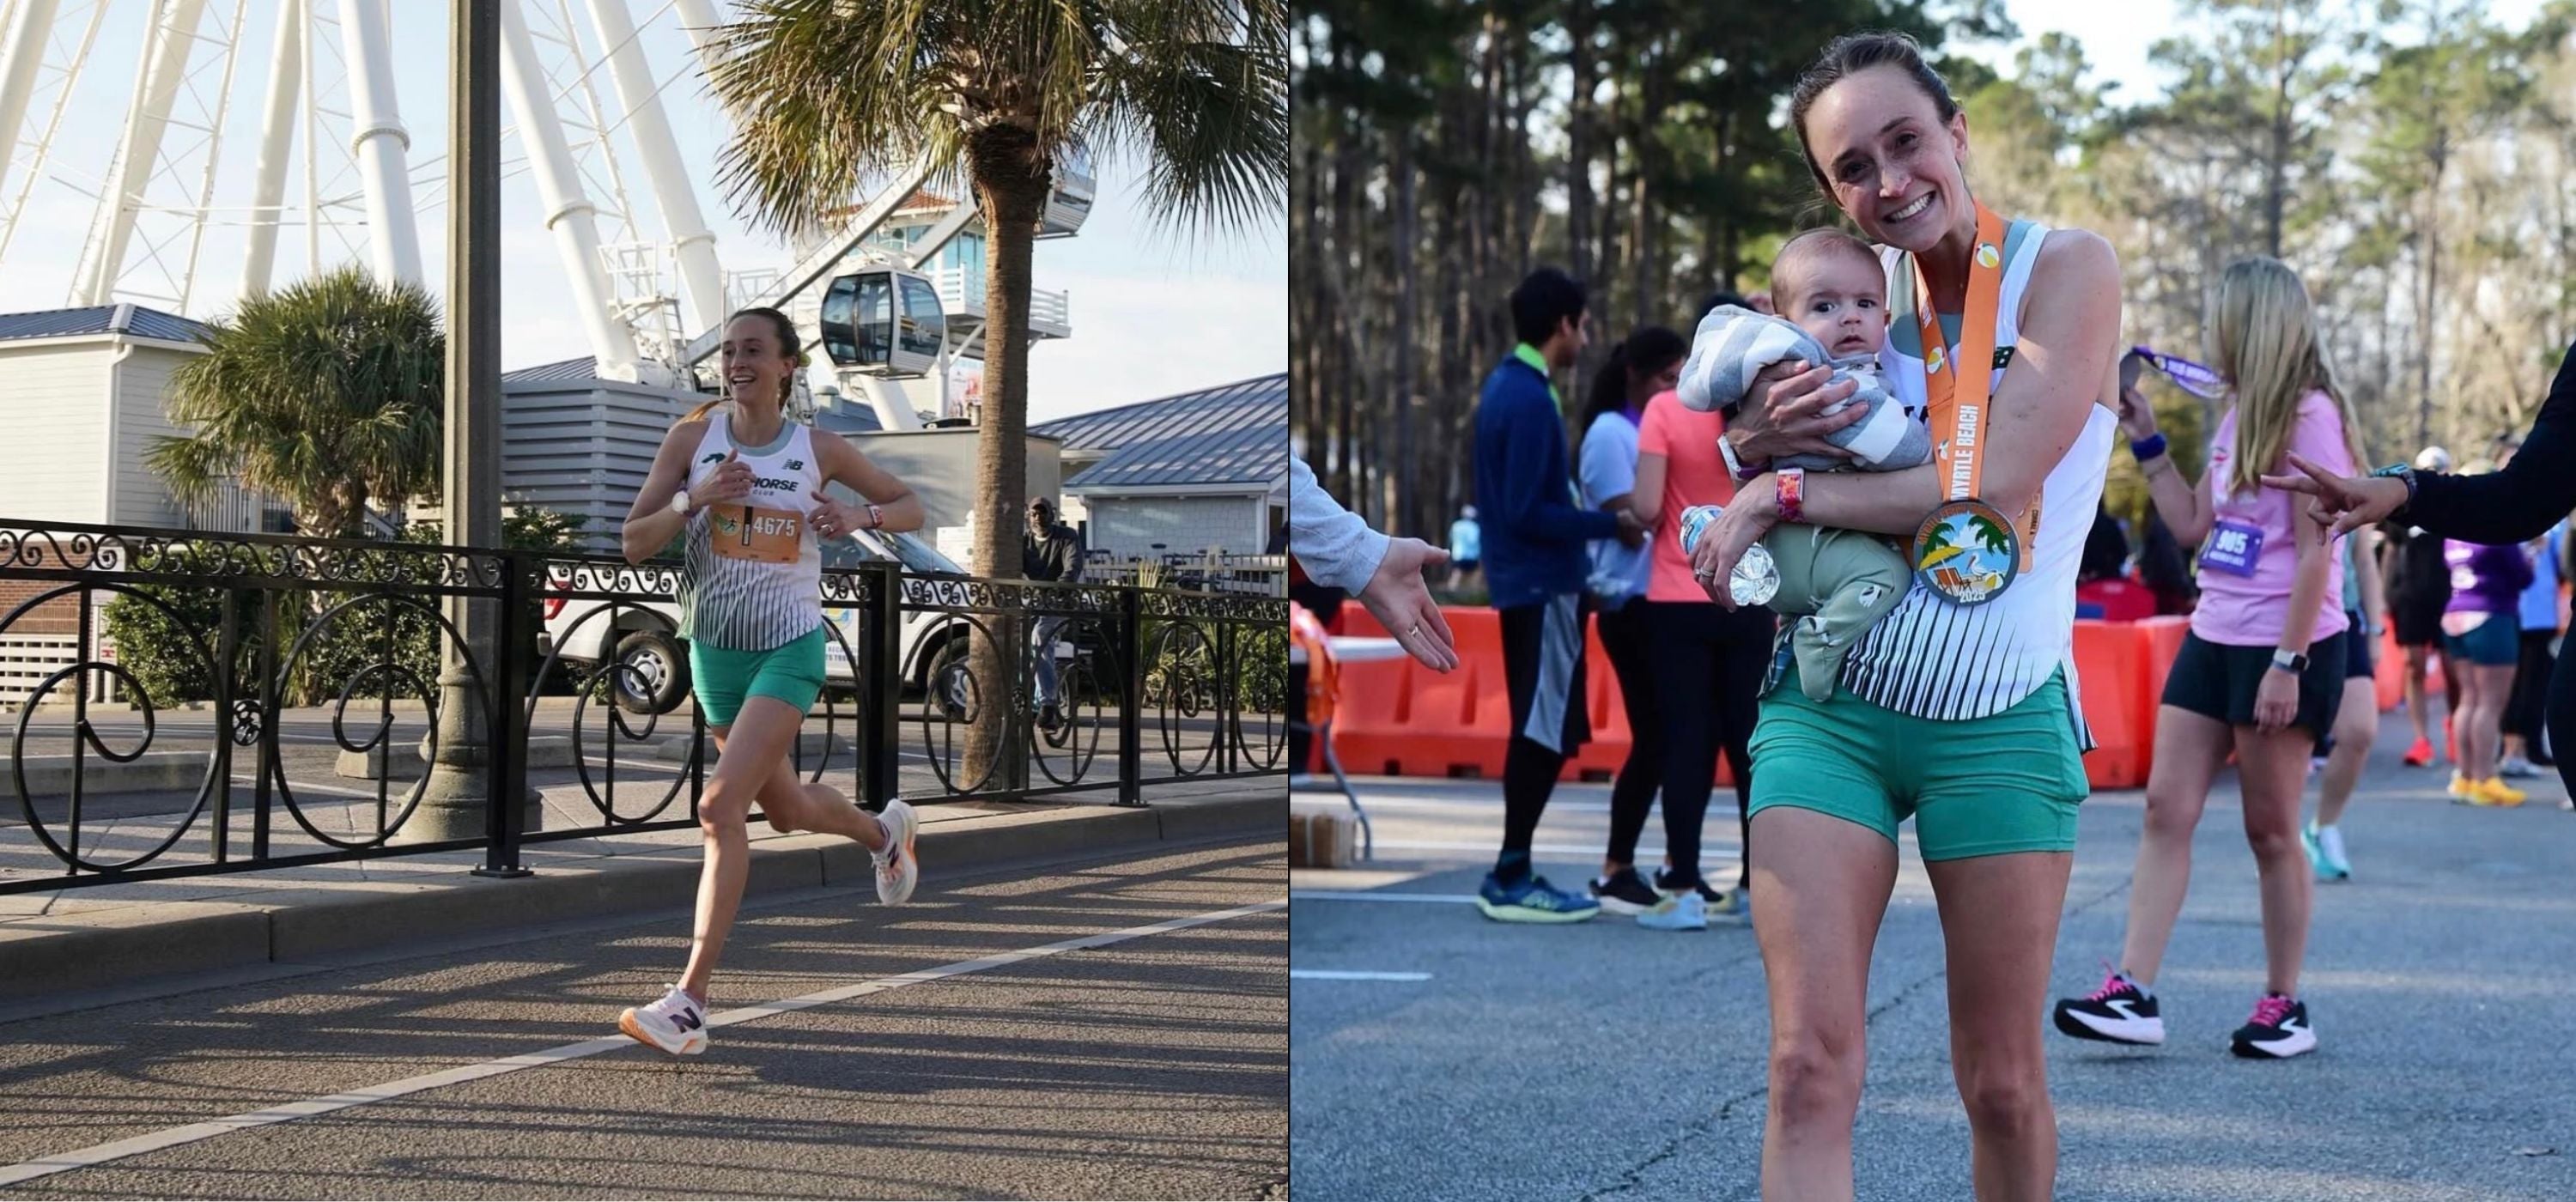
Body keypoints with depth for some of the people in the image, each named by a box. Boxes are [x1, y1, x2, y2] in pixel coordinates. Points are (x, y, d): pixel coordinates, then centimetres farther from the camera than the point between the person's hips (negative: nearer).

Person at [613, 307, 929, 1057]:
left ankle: (690, 1004, -16)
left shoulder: (819, 449, -4)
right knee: (785, 810, 19)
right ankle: (884, 830, 54)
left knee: (721, 807, -18)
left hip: (790, 645, -4)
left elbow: (911, 508, 8)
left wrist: (860, 516, -13)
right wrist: (695, 497, -22)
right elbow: (634, 544, -4)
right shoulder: (693, 437, -2)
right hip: (715, 646, 4)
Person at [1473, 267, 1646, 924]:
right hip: (1543, 582, -10)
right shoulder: (1531, 399, -18)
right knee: (1544, 732, -5)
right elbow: (1527, 512, -21)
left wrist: (1593, 522, 17)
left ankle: (1511, 872, 17)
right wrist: (1608, 524, -15)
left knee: (1538, 731, 13)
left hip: (1524, 580, 10)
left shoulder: (1507, 385, 13)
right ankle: (1513, 880, -1)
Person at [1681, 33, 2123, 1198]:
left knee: (2002, 1083, 6)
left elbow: (1996, 487, -17)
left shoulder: (2068, 268, -5)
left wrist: (1782, 493, -12)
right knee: (1810, 1067, -7)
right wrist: (1756, 446, -7)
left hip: (1999, 723, -2)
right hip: (1827, 707, 3)